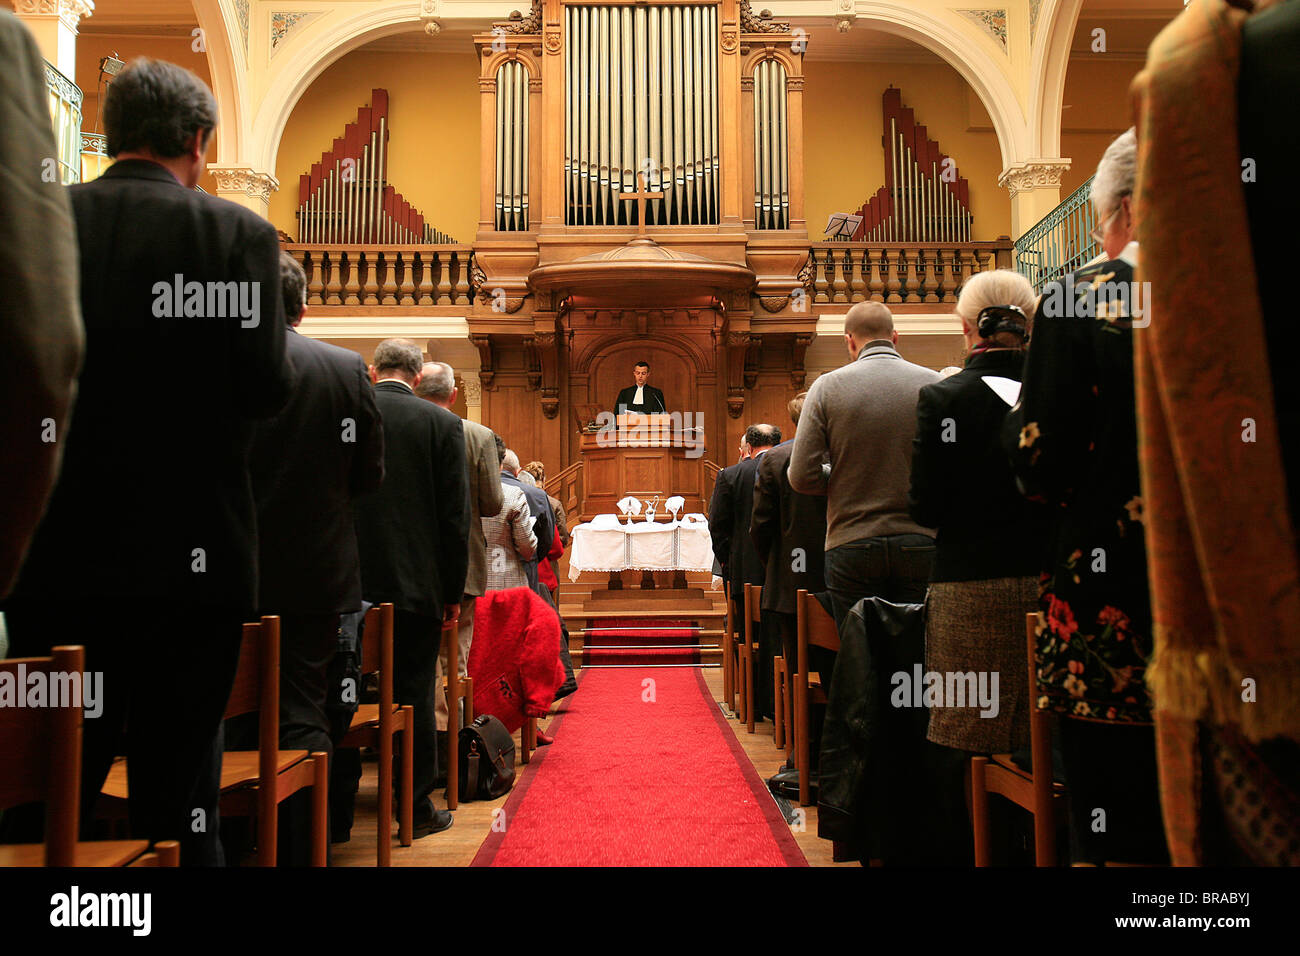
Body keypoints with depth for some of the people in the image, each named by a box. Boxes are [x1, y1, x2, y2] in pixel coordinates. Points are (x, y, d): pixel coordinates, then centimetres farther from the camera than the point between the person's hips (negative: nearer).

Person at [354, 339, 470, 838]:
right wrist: (452, 591, 1)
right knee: (413, 694, 7)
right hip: (416, 584, -2)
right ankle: (415, 807, 15)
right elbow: (455, 515, -6)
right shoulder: (442, 423, -4)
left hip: (349, 584, 2)